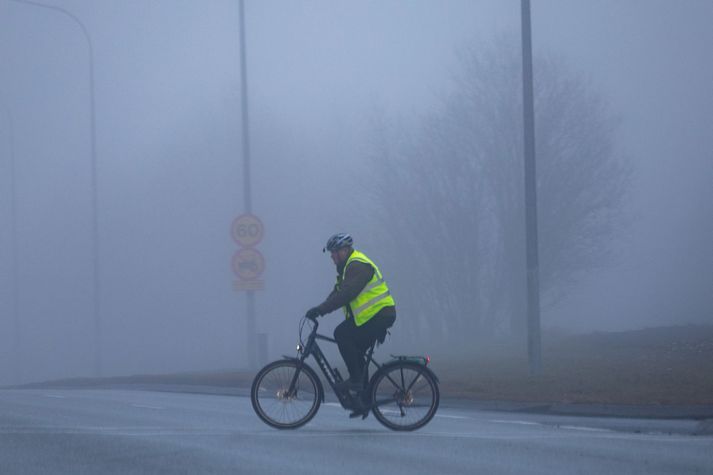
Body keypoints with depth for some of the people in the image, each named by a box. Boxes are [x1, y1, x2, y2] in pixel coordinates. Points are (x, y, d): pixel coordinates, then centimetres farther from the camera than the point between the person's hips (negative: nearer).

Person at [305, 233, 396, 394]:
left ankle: (356, 379, -15)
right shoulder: (347, 266, 18)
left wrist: (321, 309, -27)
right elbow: (338, 292, 16)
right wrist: (319, 310, 2)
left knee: (342, 334, -17)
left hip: (380, 316, -11)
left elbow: (345, 294, -27)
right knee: (355, 351, 10)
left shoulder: (358, 265, -17)